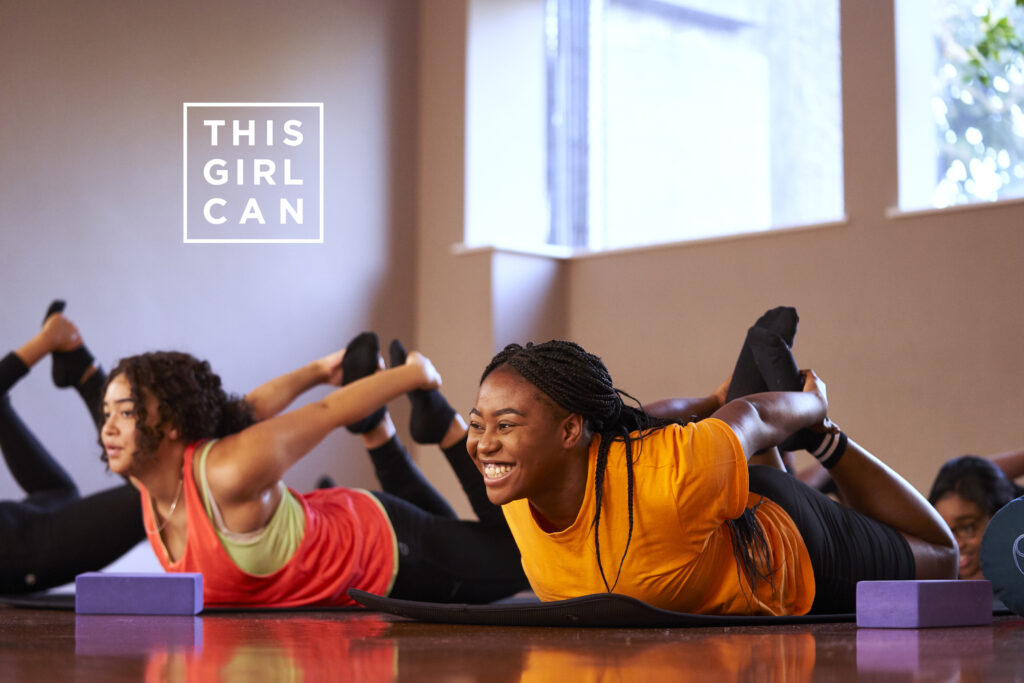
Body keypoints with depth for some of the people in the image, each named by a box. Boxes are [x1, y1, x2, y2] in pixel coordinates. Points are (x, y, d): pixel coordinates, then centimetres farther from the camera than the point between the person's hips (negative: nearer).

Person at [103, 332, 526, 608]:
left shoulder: (228, 471, -39)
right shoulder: (145, 476, -16)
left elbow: (329, 410, -26)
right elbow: (249, 409, -1)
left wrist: (414, 375, -12)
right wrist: (316, 371, 12)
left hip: (387, 550, -7)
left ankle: (443, 424, 17)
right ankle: (377, 429, 33)